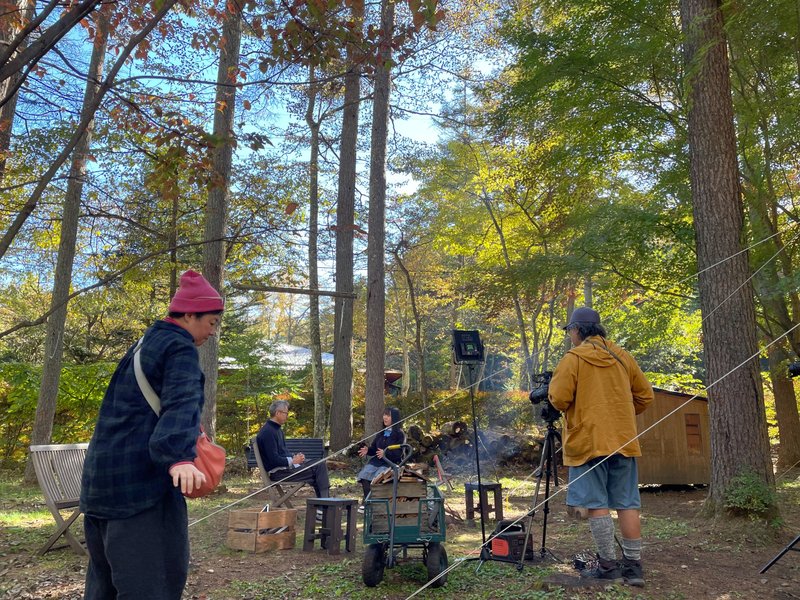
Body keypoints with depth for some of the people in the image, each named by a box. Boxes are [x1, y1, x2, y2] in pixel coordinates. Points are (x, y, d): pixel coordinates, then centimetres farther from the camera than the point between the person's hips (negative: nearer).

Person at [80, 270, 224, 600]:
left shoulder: (146, 344, 18)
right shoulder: (180, 349, -10)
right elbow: (181, 401, -29)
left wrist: (188, 427, 43)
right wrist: (180, 456, -43)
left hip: (103, 472, 10)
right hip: (142, 477, -10)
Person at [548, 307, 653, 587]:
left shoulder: (574, 358, -7)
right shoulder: (623, 357, 10)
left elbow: (559, 398, -14)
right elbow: (645, 395, 13)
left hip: (589, 440, -5)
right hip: (623, 440, 5)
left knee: (597, 504, 2)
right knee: (627, 504, 8)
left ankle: (608, 565, 6)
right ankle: (633, 565, 12)